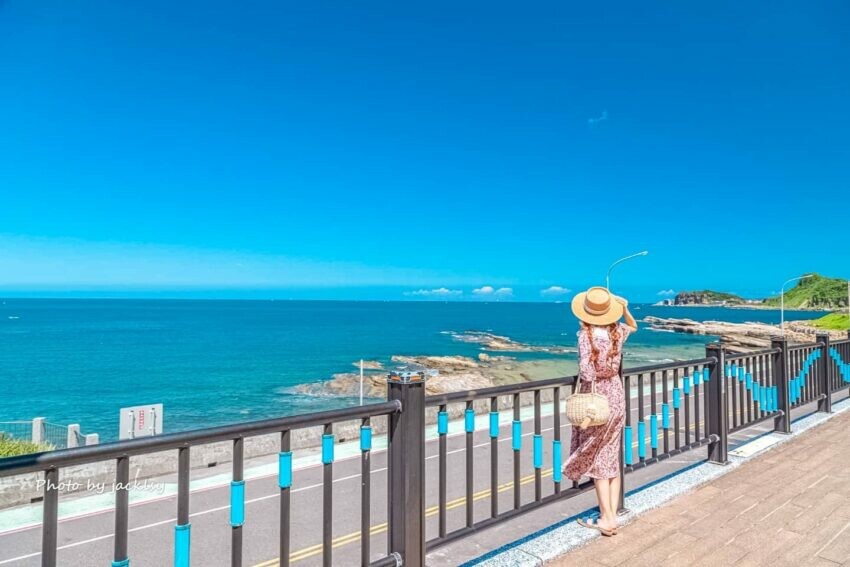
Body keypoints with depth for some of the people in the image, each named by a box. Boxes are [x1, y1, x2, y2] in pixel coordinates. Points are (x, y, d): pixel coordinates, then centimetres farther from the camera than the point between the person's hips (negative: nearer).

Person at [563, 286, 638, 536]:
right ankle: (613, 515, 20)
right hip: (616, 395, 6)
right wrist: (625, 308, 8)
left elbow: (586, 371, -24)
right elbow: (633, 326, 23)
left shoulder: (585, 334, -18)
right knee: (612, 459, 13)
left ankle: (607, 518, 9)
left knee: (597, 460, 6)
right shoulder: (617, 330, -1)